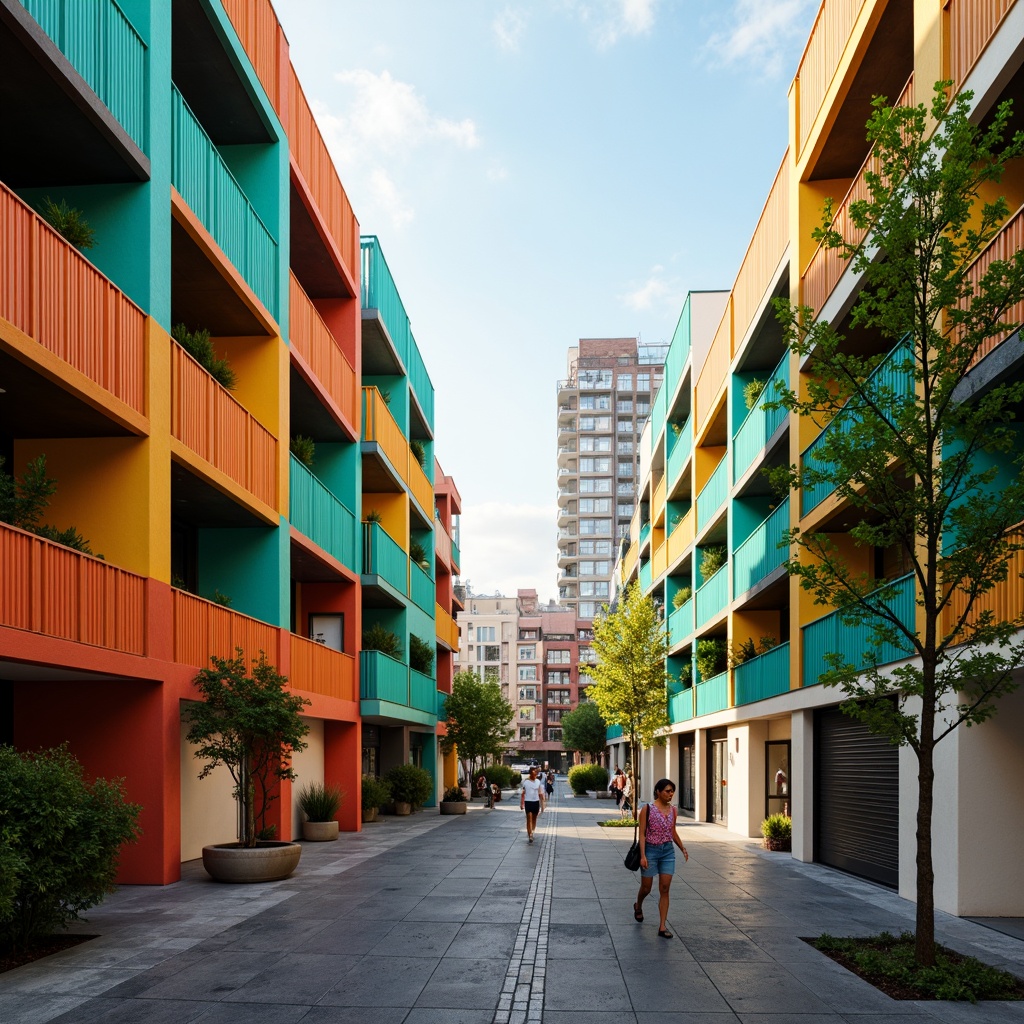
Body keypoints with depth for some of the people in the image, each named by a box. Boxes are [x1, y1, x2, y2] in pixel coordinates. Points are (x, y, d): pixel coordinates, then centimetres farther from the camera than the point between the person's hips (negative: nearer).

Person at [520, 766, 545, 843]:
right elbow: (522, 793, 1)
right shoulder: (525, 782, -4)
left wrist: (542, 804, 7)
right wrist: (521, 804, -2)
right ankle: (529, 835, -13)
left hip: (536, 802, 3)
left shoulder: (538, 782, 4)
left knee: (534, 819, 12)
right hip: (528, 802, -3)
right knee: (529, 819, -10)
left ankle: (531, 833, 27)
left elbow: (540, 794, 9)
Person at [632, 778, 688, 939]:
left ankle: (663, 926, 2)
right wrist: (643, 855, -17)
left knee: (664, 889, -1)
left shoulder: (672, 810, 4)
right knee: (646, 888, 10)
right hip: (651, 850, -3)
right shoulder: (647, 809, -10)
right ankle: (638, 906, 43)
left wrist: (683, 849, 15)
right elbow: (642, 833, -11)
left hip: (668, 852, 4)